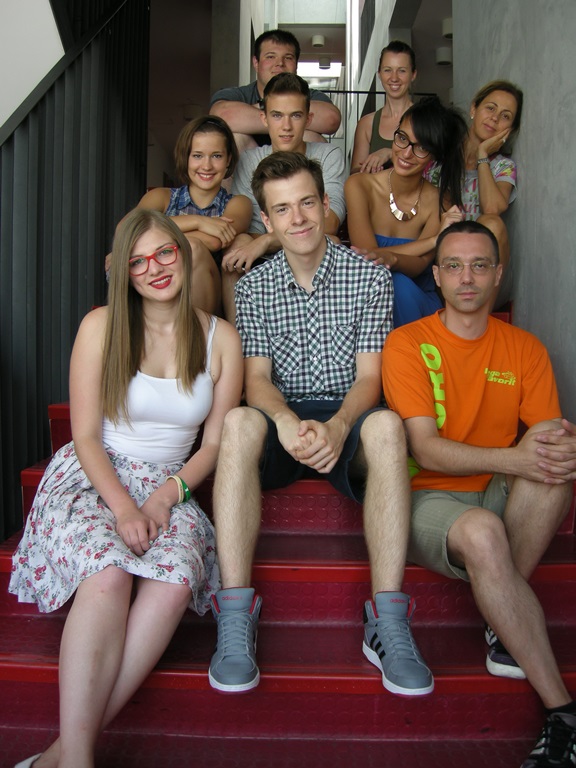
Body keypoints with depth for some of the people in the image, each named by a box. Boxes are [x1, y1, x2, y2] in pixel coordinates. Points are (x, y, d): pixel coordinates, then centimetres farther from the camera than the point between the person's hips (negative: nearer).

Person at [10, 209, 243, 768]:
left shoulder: (220, 338, 5)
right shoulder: (101, 326, 0)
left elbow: (215, 444, 5)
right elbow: (86, 435, -3)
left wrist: (169, 492, -12)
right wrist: (122, 505, -18)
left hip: (170, 486, 2)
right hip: (92, 476, -1)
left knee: (177, 580, -30)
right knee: (108, 574, -33)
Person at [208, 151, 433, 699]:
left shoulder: (370, 277, 2)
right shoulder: (254, 287, 7)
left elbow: (369, 376, -4)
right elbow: (256, 377, -1)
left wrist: (338, 426, -26)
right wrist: (287, 422, -25)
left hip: (348, 420, -1)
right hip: (283, 419, 1)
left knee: (386, 425, -35)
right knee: (238, 423, -33)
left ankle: (387, 624, -34)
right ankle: (235, 619, -34)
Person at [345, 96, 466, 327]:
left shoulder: (440, 202, -5)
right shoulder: (359, 186, -7)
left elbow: (418, 265, -15)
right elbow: (367, 254, -15)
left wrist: (391, 258, -39)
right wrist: (436, 239, -18)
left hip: (417, 302, 0)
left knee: (399, 284, -33)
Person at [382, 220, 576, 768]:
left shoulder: (525, 349, 8)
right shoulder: (408, 343, -4)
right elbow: (425, 450, -14)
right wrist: (511, 459, -30)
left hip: (504, 499, 4)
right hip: (429, 499, -3)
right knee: (480, 531, -35)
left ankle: (507, 633, -18)